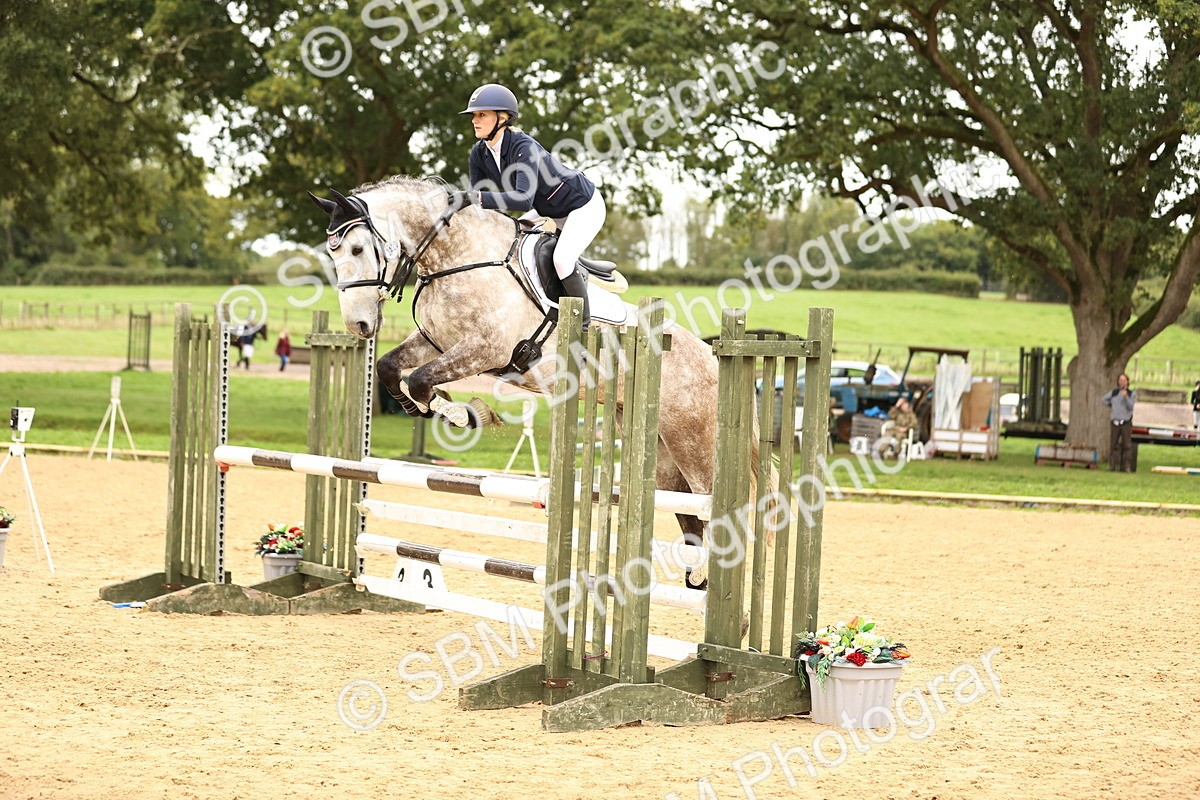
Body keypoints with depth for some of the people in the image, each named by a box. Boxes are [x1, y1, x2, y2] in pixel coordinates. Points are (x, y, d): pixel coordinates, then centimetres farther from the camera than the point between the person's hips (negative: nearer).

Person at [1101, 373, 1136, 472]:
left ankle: (1126, 466, -5)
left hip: (1126, 423, -2)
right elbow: (1103, 399, 21)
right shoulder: (1114, 393, 9)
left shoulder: (1132, 394, 2)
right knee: (1113, 445, 1)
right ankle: (1113, 466, 4)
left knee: (1126, 445, -5)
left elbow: (1130, 406, -11)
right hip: (1115, 422, 2)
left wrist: (1126, 397, -25)